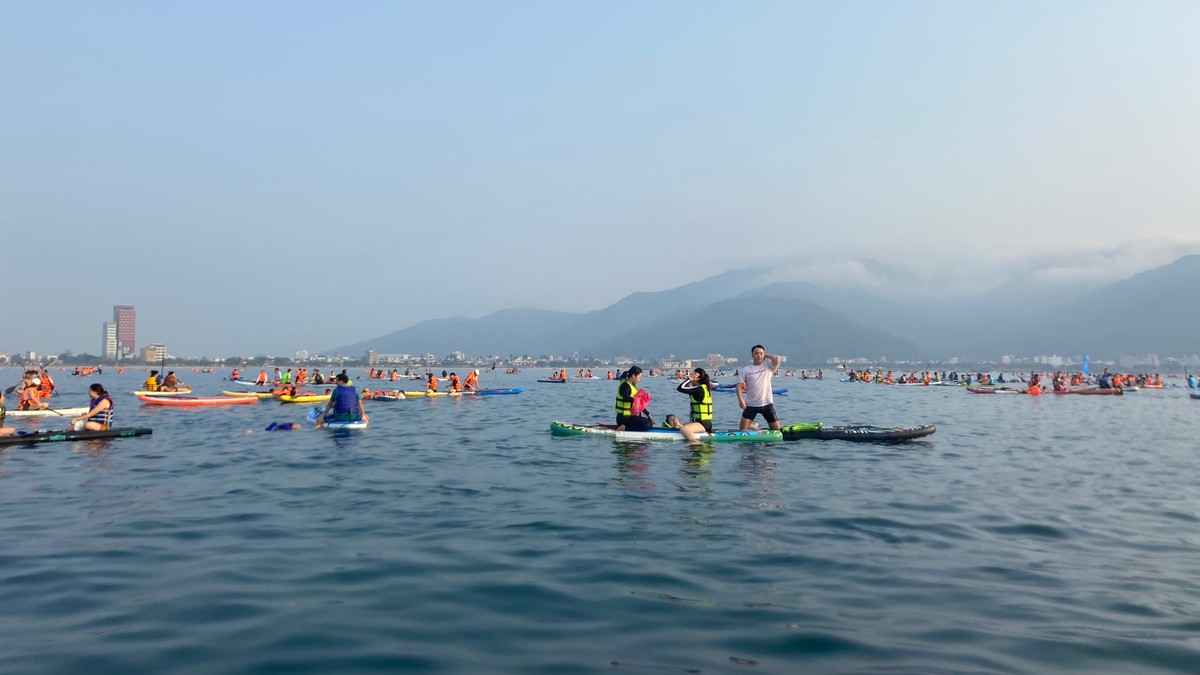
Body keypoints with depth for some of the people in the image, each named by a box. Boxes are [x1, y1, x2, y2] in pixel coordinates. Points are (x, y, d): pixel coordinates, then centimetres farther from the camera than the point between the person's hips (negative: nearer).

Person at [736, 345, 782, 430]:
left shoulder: (768, 368, 3)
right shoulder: (745, 370, 3)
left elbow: (777, 359, -16)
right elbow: (739, 385, -3)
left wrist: (766, 356, 2)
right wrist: (740, 399, -18)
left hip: (766, 404, 0)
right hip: (750, 405, 0)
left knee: (777, 429, 1)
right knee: (742, 429, -3)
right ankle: (755, 427, 30)